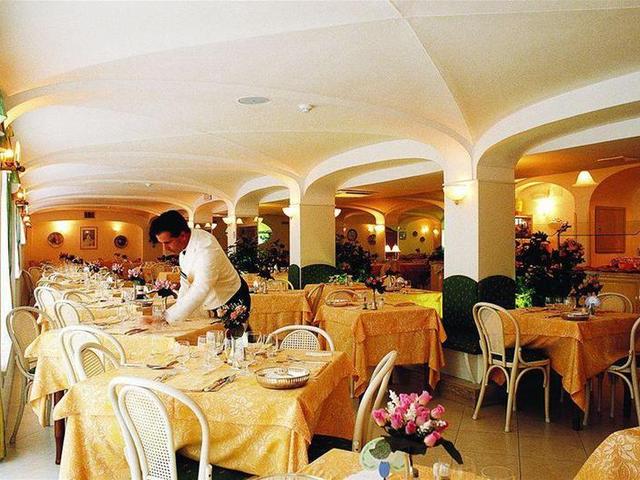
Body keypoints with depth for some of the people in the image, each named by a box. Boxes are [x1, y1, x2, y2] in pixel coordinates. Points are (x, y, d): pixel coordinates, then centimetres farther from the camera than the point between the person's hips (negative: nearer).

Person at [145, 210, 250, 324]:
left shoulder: (207, 249, -34)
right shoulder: (184, 243, -7)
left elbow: (199, 292, -38)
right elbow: (186, 282, 4)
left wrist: (166, 318, -39)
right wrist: (177, 306, -5)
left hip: (232, 302, -8)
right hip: (214, 303, 8)